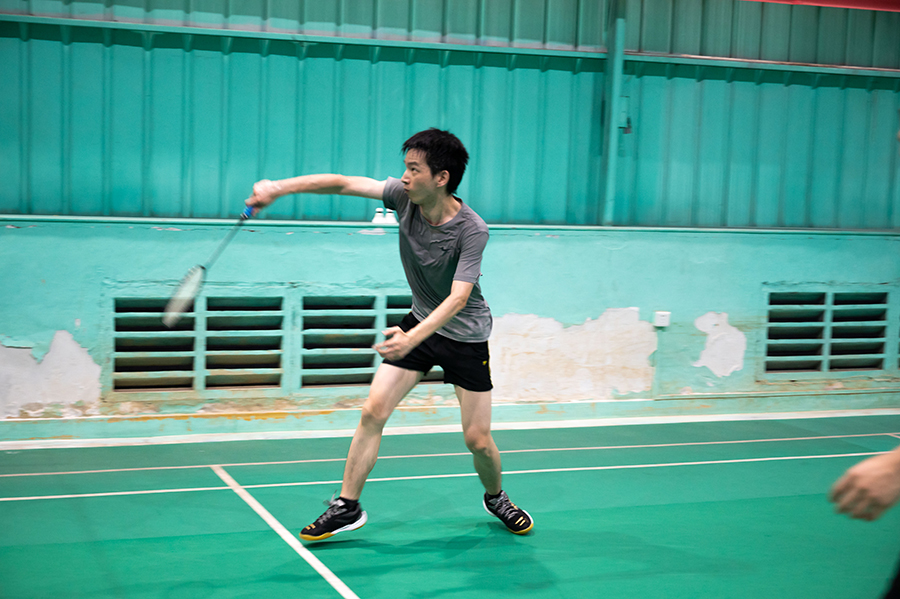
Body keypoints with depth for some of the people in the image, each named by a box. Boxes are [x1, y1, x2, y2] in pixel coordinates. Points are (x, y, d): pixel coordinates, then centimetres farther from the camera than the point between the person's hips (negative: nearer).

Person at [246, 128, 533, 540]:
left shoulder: (472, 230, -28)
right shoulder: (404, 196, -13)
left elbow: (458, 298, -34)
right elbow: (344, 183, -13)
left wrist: (412, 338, -48)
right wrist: (279, 188, -22)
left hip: (465, 335, -4)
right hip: (420, 321, 4)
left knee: (477, 439, -1)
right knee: (373, 411, -7)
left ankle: (495, 499, 30)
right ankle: (347, 506, 5)